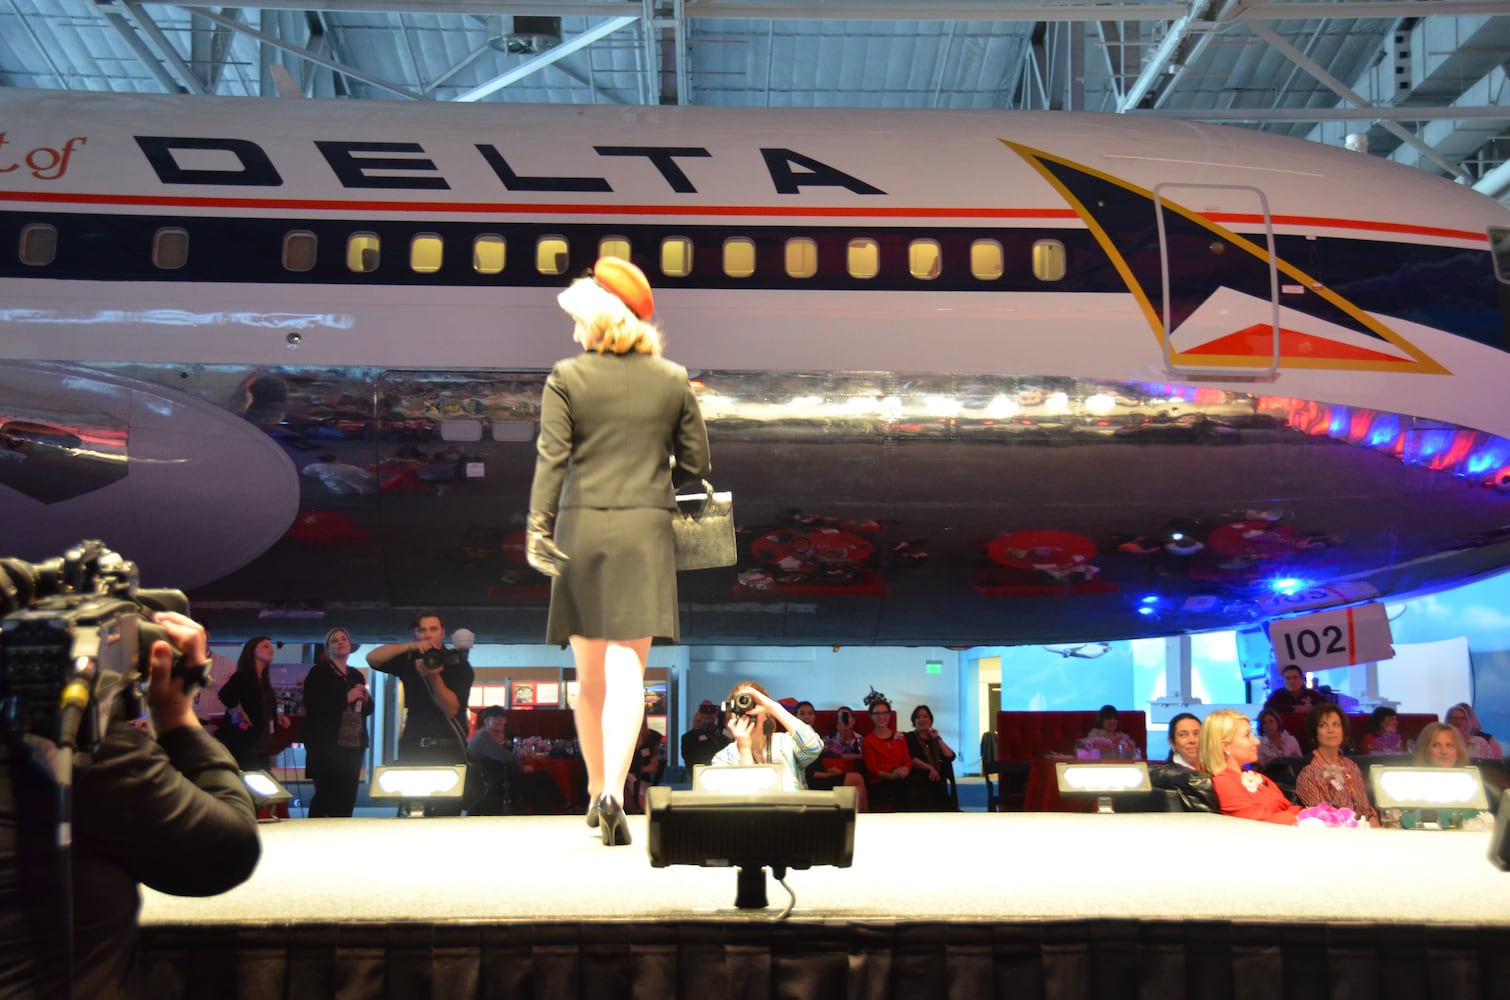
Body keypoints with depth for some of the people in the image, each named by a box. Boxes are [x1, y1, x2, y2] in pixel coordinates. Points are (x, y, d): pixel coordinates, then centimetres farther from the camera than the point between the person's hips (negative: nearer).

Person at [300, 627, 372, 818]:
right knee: (325, 796, -9)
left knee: (347, 798, 2)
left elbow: (368, 709, 22)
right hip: (327, 745, -5)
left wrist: (365, 698, -1)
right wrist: (346, 698, -16)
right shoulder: (318, 672, 1)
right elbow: (312, 705, -12)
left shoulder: (357, 675, 18)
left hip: (354, 746, 5)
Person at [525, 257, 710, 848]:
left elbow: (550, 458, -7)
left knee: (589, 673, 13)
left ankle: (596, 791, 25)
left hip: (580, 527, 1)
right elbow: (695, 462, 8)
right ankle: (614, 790, -19)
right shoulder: (672, 380, 5)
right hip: (644, 529, 0)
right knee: (627, 666, -3)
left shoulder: (567, 378, 0)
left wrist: (537, 527, -7)